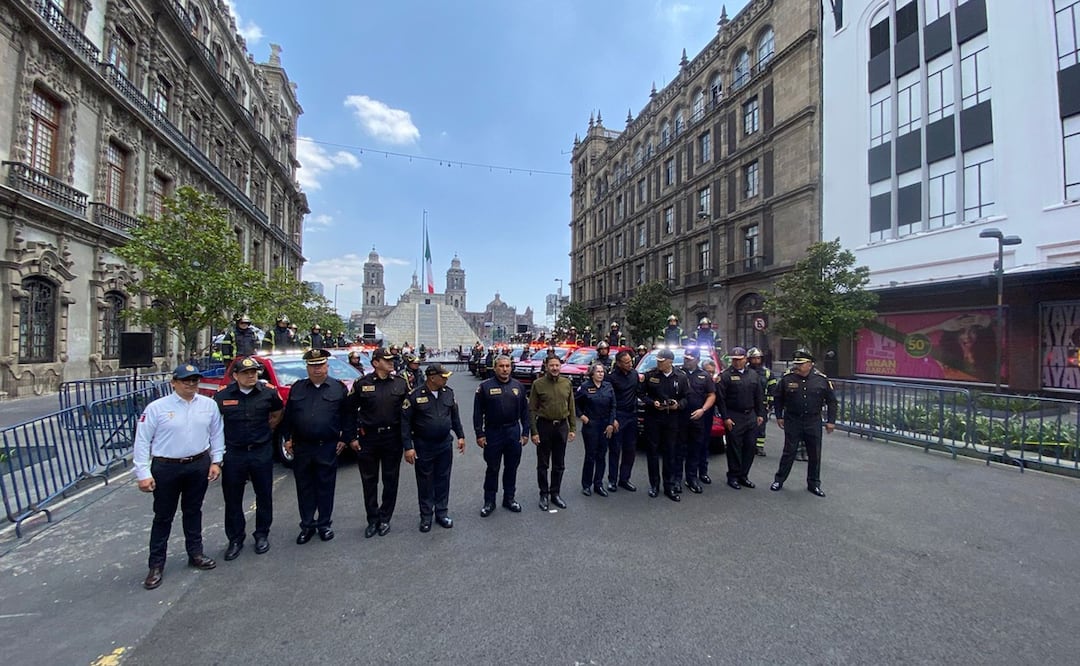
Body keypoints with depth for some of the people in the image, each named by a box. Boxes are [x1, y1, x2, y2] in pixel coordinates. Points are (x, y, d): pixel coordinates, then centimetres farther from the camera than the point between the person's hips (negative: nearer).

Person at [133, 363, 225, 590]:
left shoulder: (209, 405, 0)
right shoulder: (156, 407, -8)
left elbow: (216, 434, 7)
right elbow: (142, 441, -5)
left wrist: (216, 461, 4)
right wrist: (143, 474, -8)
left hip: (199, 466, 2)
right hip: (166, 469, -2)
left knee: (193, 511, 17)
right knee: (163, 516, 9)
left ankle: (195, 554, 31)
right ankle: (156, 565, 23)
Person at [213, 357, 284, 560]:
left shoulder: (268, 394, -4)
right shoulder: (222, 396, -4)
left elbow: (276, 415, 12)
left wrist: (263, 432, 6)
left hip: (262, 452, 0)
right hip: (233, 453, 0)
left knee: (264, 496, 10)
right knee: (232, 499, 10)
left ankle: (262, 534, 27)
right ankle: (235, 539, 26)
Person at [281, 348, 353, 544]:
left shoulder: (339, 388, -2)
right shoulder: (297, 388, 7)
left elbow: (349, 416, 0)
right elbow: (288, 415, 13)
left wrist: (345, 438, -3)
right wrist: (287, 438, 7)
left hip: (328, 447, -2)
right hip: (301, 447, 3)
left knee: (326, 488, 7)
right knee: (304, 488, 11)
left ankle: (325, 524, 22)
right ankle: (307, 525, 25)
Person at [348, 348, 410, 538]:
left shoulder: (401, 383, -1)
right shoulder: (362, 383, -4)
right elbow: (350, 411, 2)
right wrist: (352, 437, 0)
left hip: (393, 437, 1)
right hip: (368, 438, 0)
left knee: (390, 480, 9)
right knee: (369, 481, 10)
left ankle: (385, 519, 26)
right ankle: (372, 520, 27)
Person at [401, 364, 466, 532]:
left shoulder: (448, 392, -1)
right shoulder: (415, 395, -14)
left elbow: (455, 416, 10)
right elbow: (405, 422, -12)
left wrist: (460, 436, 8)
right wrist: (408, 447, -14)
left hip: (445, 444, 4)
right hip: (423, 446, -3)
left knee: (443, 480, 13)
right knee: (425, 482, 9)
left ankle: (441, 513, 28)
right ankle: (426, 516, 25)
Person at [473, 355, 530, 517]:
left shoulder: (518, 386, 4)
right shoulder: (485, 386, -6)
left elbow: (524, 411, 7)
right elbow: (478, 412, -4)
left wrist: (525, 432, 4)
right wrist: (479, 434, -8)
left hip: (513, 432, 3)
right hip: (493, 432, -3)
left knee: (511, 467, 13)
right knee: (492, 469, 9)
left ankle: (509, 498, 30)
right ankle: (489, 501, 24)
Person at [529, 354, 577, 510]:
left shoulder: (567, 383, 3)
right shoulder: (538, 384, -7)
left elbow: (571, 408, 8)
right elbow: (532, 410, -7)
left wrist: (573, 428, 4)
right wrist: (533, 431, -11)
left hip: (562, 426, 3)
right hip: (544, 426, -3)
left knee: (559, 465, 13)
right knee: (543, 464, 9)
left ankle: (555, 493, 29)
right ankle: (544, 494, 24)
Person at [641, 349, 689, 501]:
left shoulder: (680, 377, 0)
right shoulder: (650, 375, -3)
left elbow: (686, 397, 5)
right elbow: (642, 394, 2)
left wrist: (678, 405, -14)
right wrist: (652, 403, -14)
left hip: (672, 419, 1)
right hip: (652, 418, 0)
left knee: (671, 452, 5)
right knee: (652, 451, 6)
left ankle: (669, 486, 17)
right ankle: (654, 484, 20)